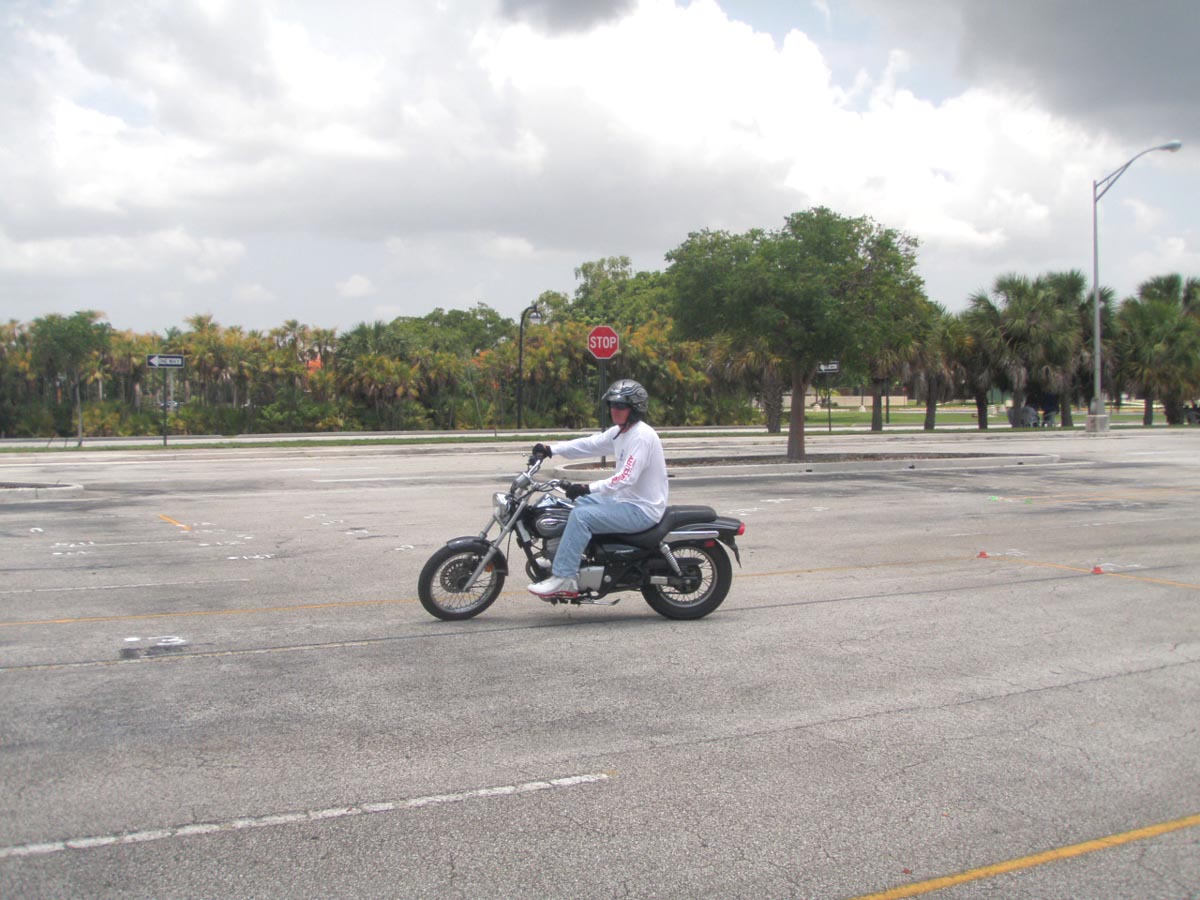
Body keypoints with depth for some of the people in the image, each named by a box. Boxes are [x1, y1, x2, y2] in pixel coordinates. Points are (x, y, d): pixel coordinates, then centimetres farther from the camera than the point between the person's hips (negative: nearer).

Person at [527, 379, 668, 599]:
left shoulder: (642, 435, -19)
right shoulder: (619, 432, 11)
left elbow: (627, 478, -29)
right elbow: (589, 444, 12)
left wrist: (588, 488, -34)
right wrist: (550, 449, 2)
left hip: (643, 510, -11)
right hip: (626, 500, 11)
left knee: (581, 516, -22)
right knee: (577, 504, 16)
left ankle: (563, 579, -21)